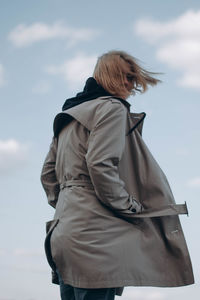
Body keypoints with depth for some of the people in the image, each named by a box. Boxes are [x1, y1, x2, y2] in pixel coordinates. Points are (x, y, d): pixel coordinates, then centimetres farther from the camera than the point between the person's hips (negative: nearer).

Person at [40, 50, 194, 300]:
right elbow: (101, 165, -18)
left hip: (64, 227, 10)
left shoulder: (69, 116, 24)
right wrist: (131, 208, -9)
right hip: (93, 230, -10)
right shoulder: (112, 108, -4)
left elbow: (48, 172, 24)